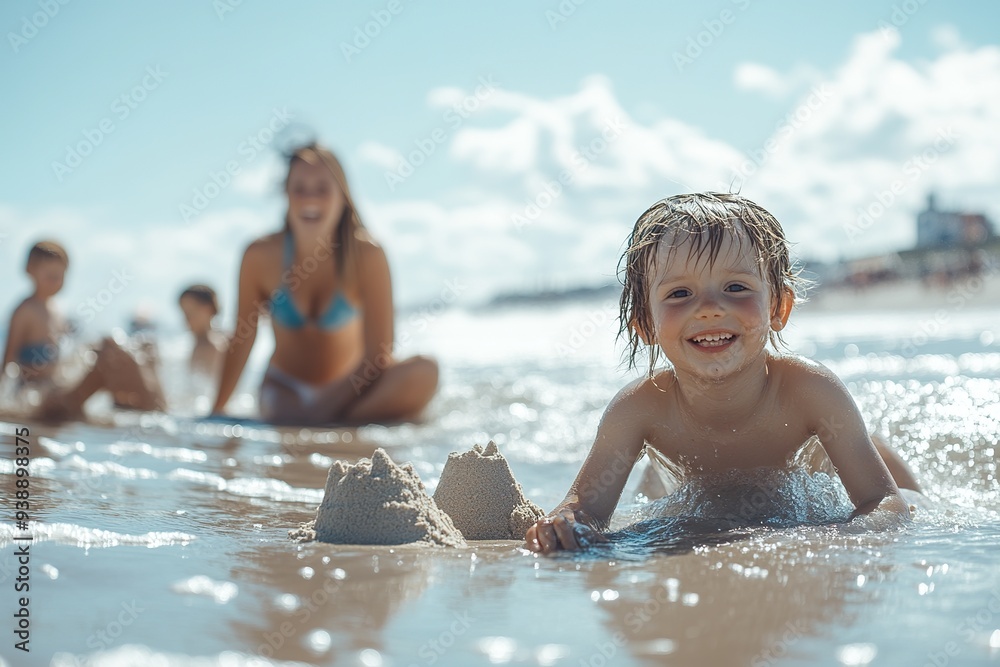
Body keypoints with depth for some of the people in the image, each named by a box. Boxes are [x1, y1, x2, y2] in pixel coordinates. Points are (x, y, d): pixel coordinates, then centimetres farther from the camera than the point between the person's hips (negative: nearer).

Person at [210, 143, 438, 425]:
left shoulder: (366, 255, -15)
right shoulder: (261, 256, -10)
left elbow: (379, 352, -16)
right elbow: (244, 336, 1)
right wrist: (216, 410, 1)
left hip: (348, 388, 1)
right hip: (284, 389, -1)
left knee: (423, 372, -30)